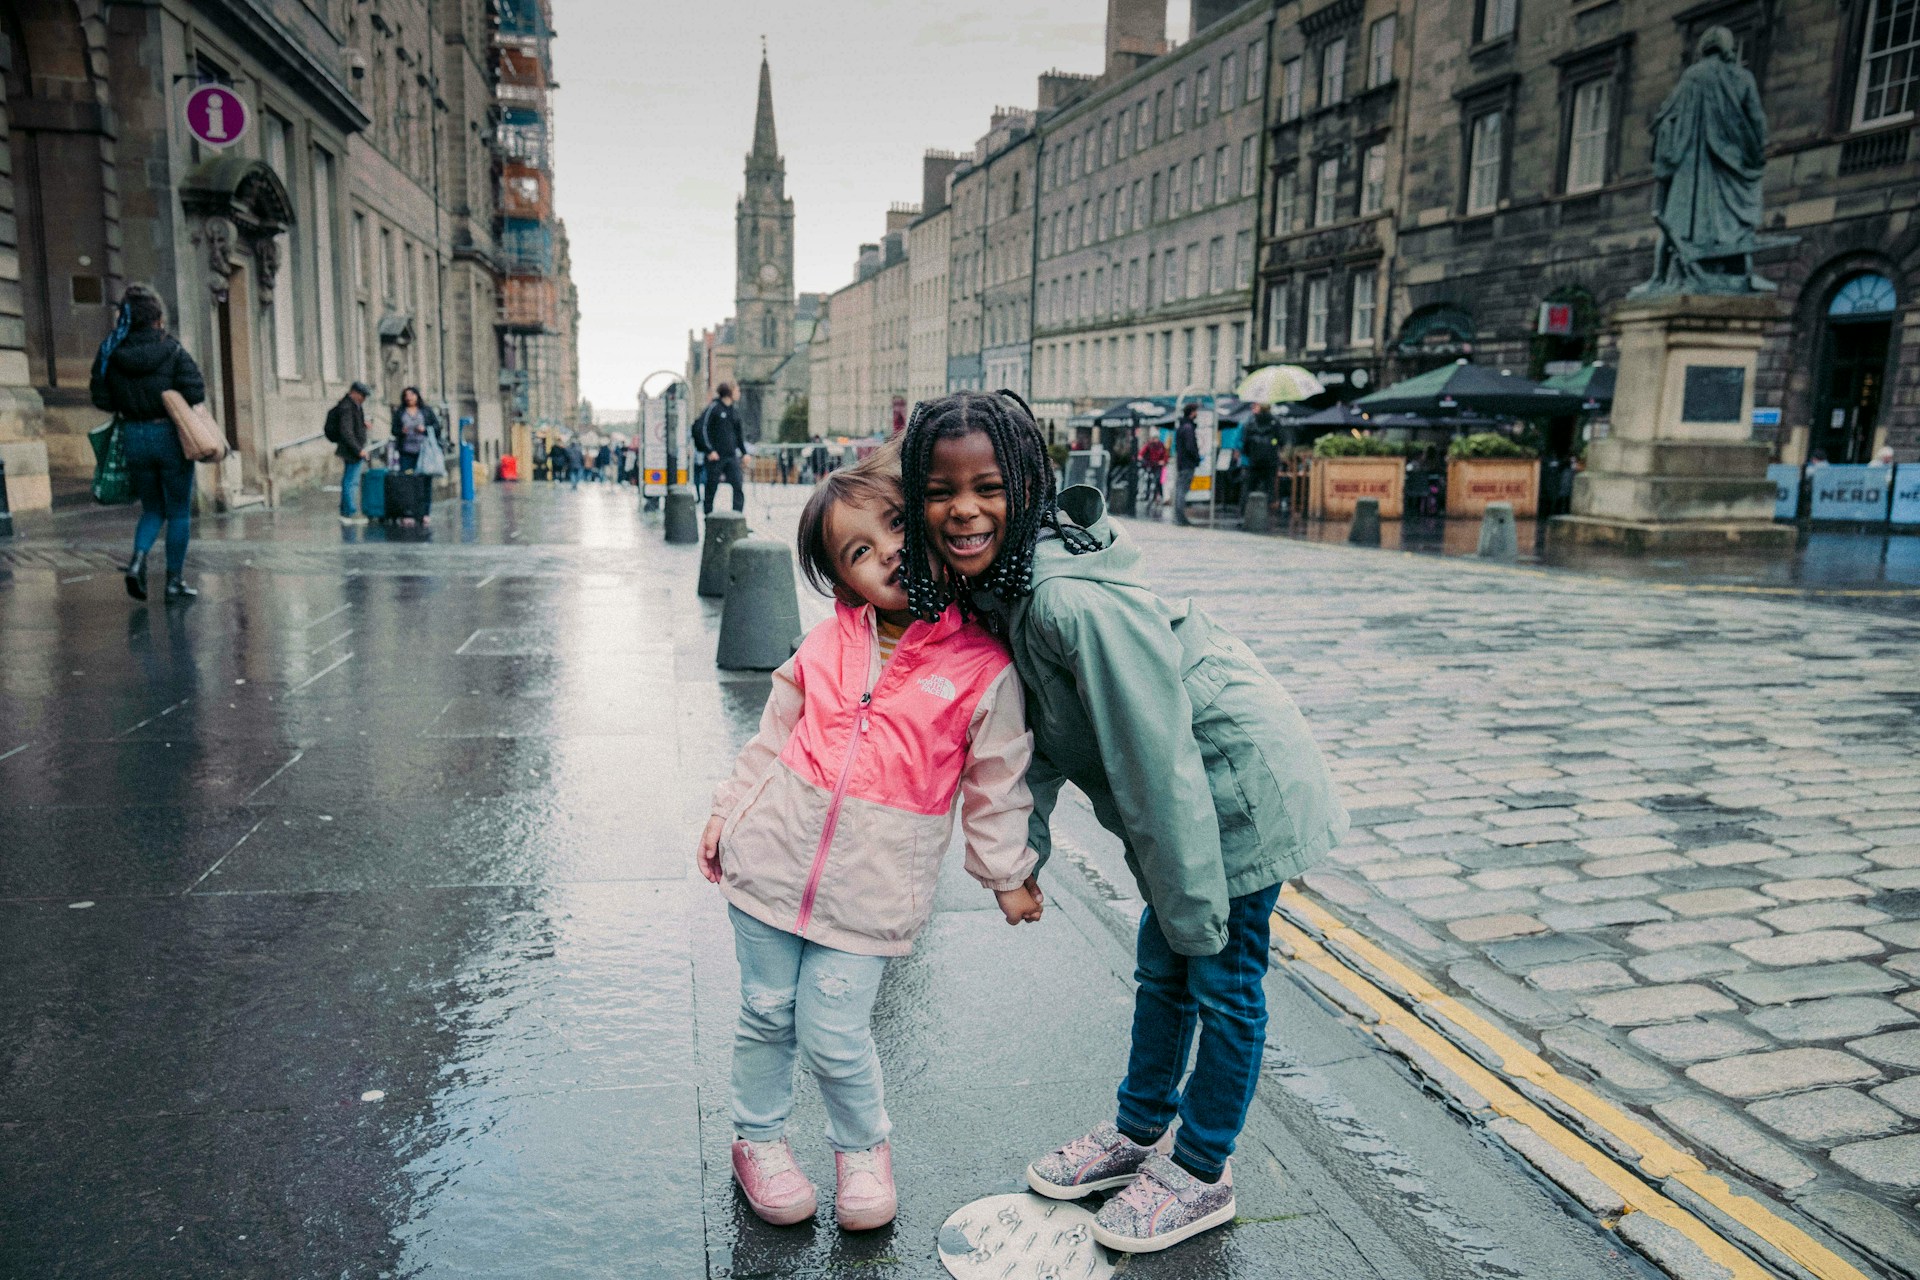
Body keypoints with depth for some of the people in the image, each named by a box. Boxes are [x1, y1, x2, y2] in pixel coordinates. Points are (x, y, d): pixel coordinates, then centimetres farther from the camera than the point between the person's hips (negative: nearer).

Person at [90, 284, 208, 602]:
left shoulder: (111, 352, -1)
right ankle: (175, 581, 9)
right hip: (170, 436, -3)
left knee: (152, 509, 19)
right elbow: (196, 392, -16)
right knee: (179, 512, 7)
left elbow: (102, 399, 0)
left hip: (134, 439, 4)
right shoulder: (172, 351, -11)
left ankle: (138, 560, -6)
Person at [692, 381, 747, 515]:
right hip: (715, 456, -6)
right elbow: (701, 429, -12)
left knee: (738, 487, -5)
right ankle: (708, 515, 12)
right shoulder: (713, 408, -7)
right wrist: (709, 450, -17)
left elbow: (739, 433, 22)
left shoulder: (733, 411, 14)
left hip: (731, 456, 6)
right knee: (712, 487, 2)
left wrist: (744, 452, 13)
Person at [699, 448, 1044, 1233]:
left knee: (834, 1037, 1)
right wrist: (728, 812, 15)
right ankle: (758, 1139, 40)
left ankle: (863, 1147, 32)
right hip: (772, 858, 3)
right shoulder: (826, 644, -1)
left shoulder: (984, 665, -10)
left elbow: (998, 779, 0)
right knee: (766, 1013, 15)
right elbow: (774, 735, 12)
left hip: (870, 889, -3)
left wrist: (1008, 873, 7)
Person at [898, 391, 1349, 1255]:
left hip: (1239, 791, -8)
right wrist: (1022, 835, 0)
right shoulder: (992, 584, -6)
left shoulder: (1077, 602, -34)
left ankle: (1200, 1175, 30)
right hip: (1180, 794, 9)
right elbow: (1042, 725, 6)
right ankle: (1140, 1133, 42)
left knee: (1221, 980, 9)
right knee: (1161, 969, 22)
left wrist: (1193, 914, -22)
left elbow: (1158, 765, -30)